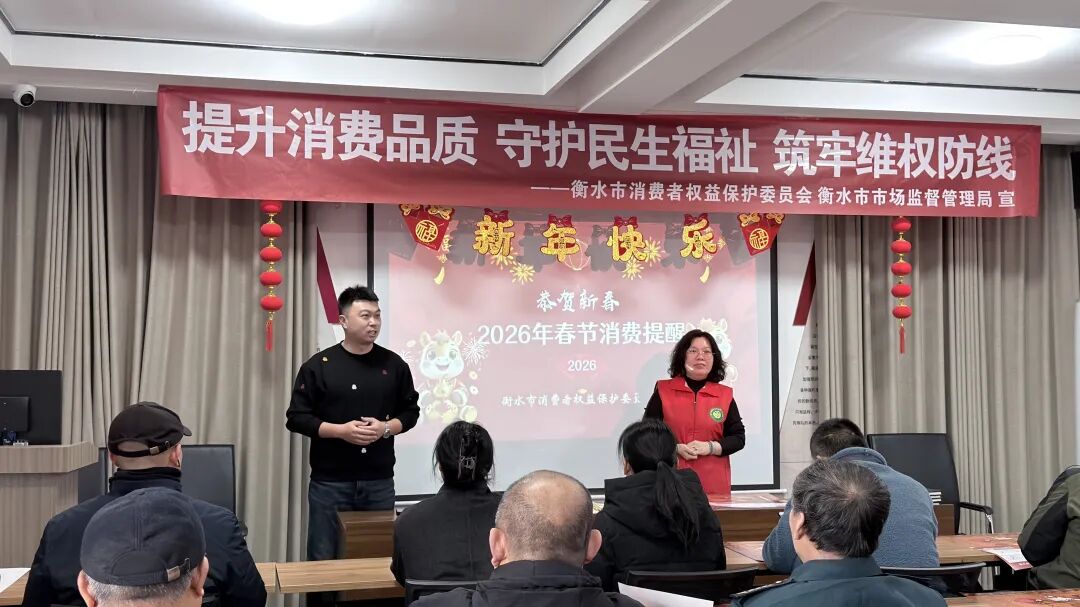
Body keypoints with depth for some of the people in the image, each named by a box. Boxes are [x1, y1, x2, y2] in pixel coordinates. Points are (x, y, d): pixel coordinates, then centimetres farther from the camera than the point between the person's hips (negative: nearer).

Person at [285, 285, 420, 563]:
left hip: (380, 481, 2)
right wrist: (341, 430, -16)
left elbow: (410, 411, 11)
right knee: (324, 559, 4)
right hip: (330, 481, -2)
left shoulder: (393, 364, 4)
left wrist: (386, 428, -9)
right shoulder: (319, 365, -4)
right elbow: (297, 418, -4)